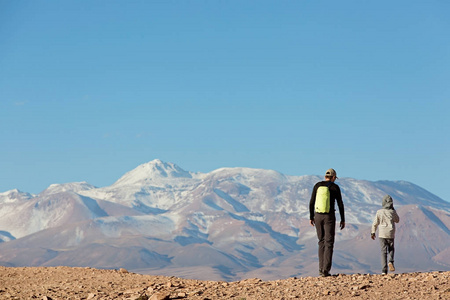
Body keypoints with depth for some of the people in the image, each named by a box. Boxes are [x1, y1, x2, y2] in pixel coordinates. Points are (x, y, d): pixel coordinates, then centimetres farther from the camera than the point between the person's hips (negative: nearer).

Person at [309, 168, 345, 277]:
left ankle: (321, 269, 12)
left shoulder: (317, 185, 4)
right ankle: (325, 270, -14)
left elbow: (312, 202, 4)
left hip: (318, 216, 3)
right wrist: (343, 220, 3)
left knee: (322, 242, 15)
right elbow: (340, 204, -4)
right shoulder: (335, 187, -4)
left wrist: (311, 217, 12)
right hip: (329, 217, -3)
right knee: (329, 243, -2)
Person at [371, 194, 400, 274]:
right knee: (391, 249, 20)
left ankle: (384, 270, -5)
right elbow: (397, 220, 14)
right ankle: (391, 261, -8)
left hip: (382, 234, 0)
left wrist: (373, 232, 14)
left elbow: (375, 223, 0)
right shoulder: (392, 212, -6)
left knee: (383, 252, 2)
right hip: (390, 234, 0)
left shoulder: (379, 212, -6)